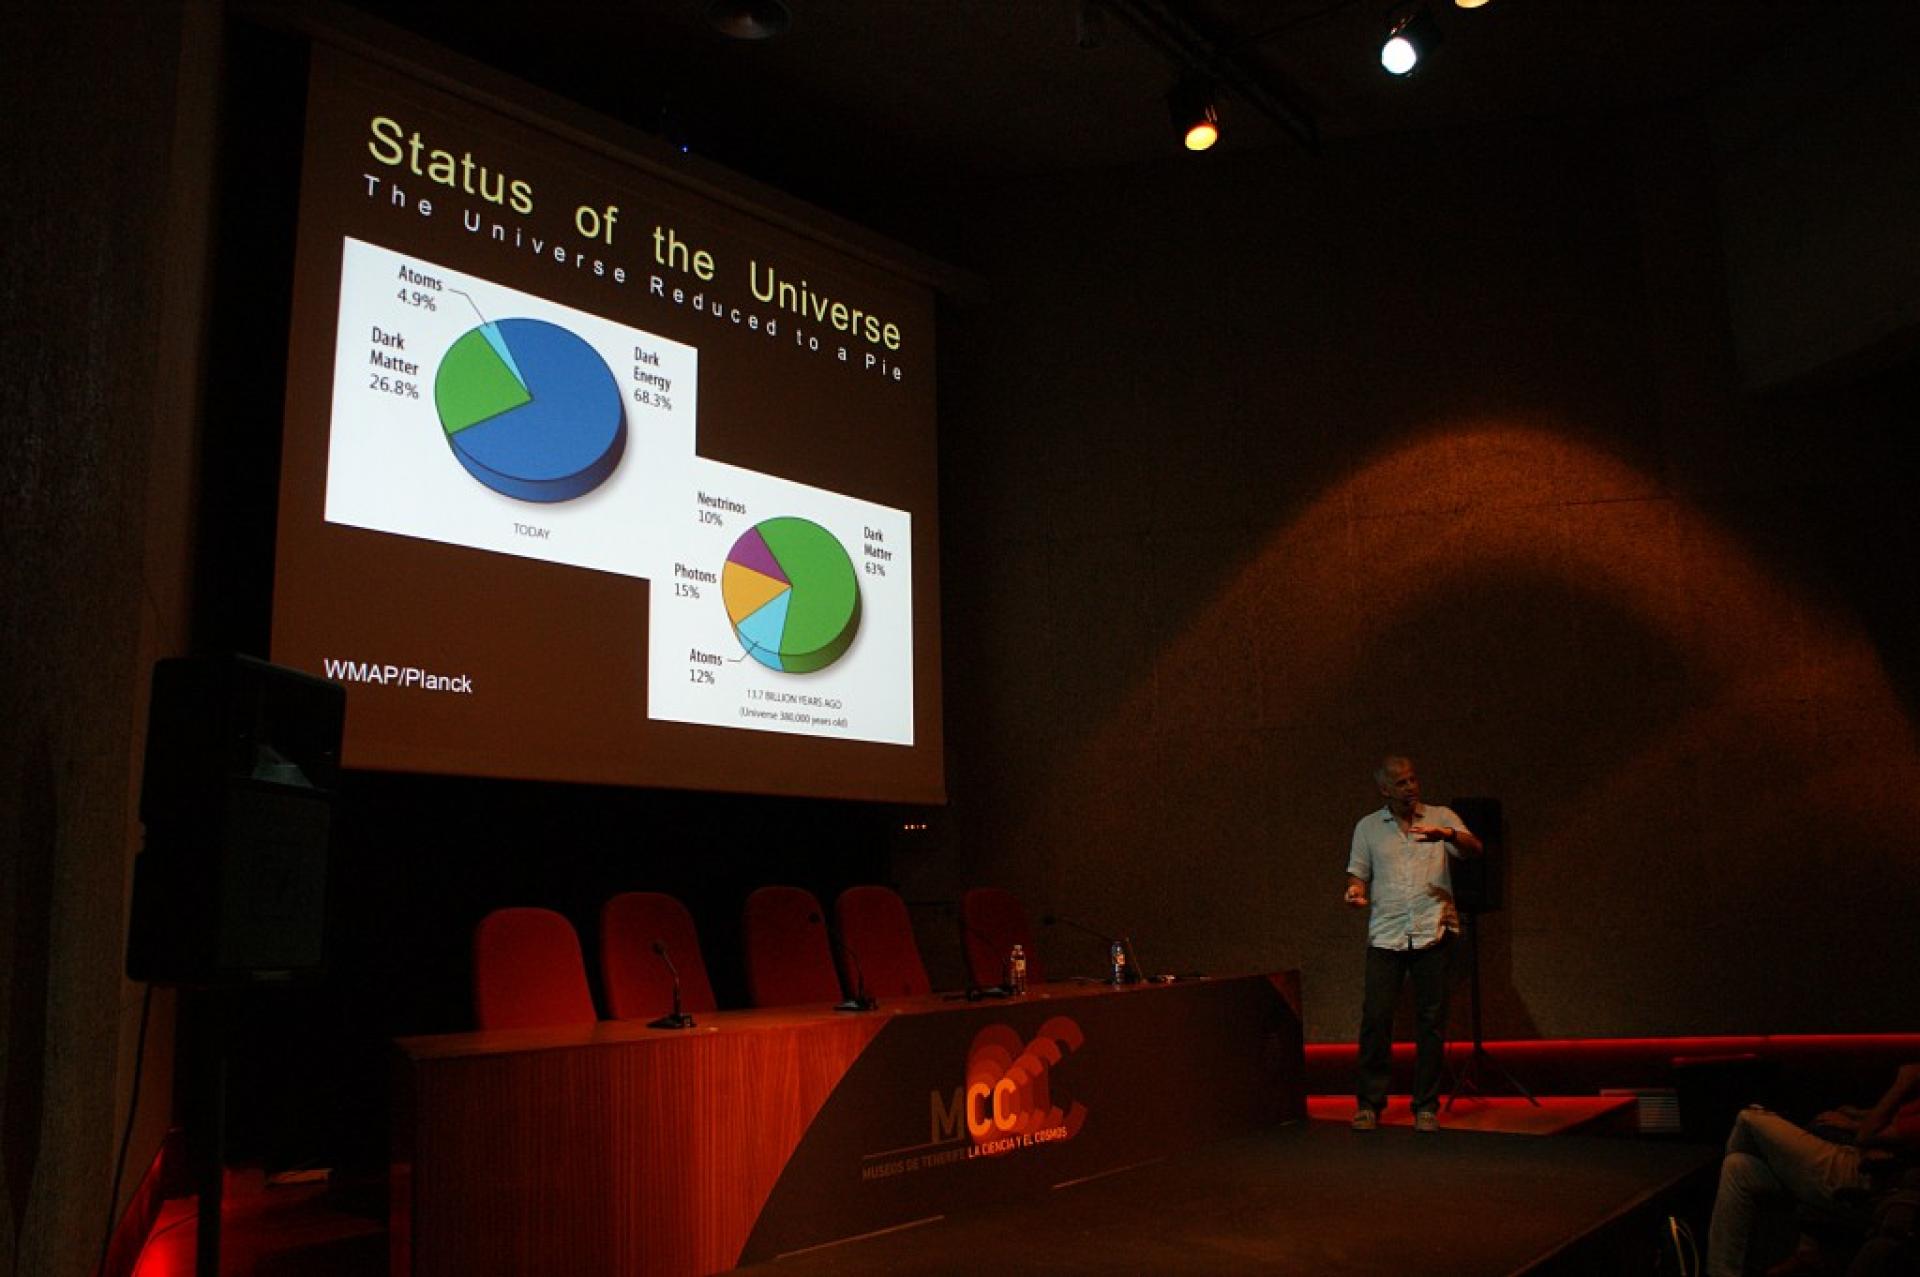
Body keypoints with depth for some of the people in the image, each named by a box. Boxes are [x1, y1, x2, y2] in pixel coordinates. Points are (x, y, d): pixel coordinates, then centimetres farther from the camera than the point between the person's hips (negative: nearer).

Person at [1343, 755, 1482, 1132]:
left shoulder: (1441, 817, 9)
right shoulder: (1368, 827, 12)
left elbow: (1475, 849, -6)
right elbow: (1358, 873, 13)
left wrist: (1447, 834, -27)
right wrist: (1356, 891, -10)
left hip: (1433, 932, 0)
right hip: (1385, 935, 0)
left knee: (1431, 1020, 2)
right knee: (1376, 1017, -4)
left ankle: (1426, 1106, 12)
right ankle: (1369, 1103, 8)